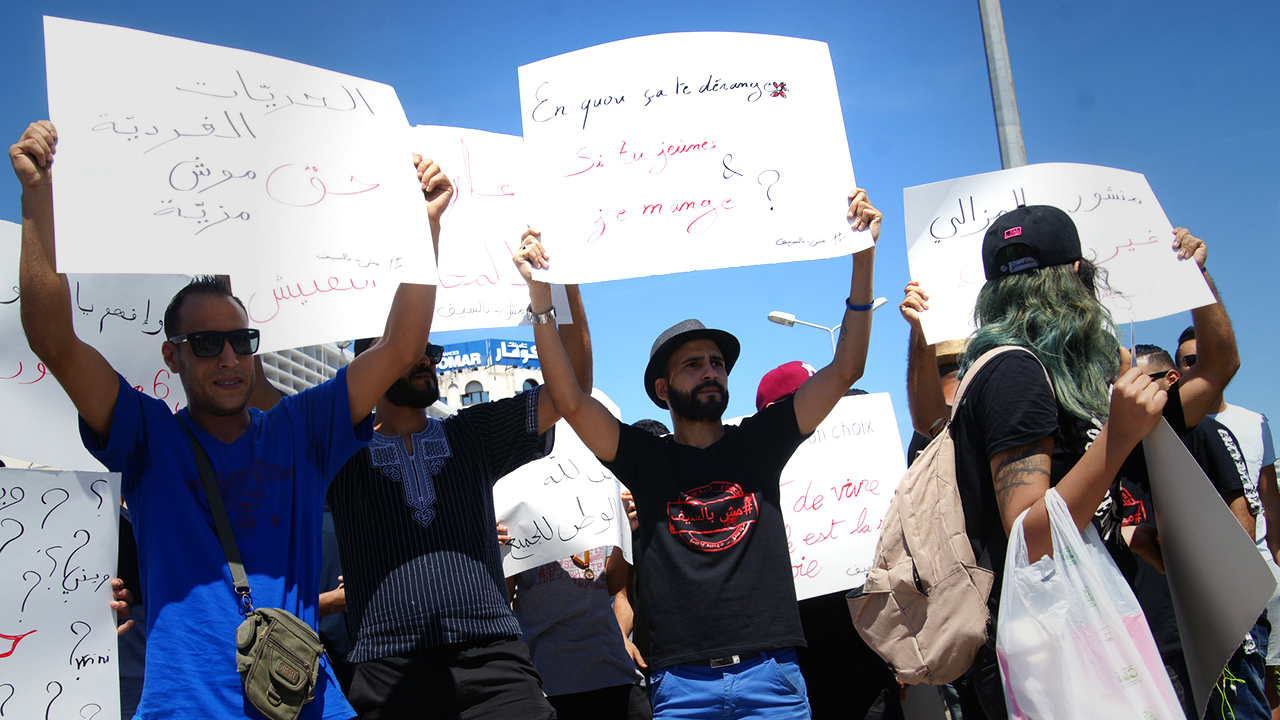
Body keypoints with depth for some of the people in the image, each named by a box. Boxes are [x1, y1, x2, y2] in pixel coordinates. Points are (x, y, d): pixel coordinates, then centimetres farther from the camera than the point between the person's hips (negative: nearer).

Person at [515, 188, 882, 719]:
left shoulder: (759, 442, 9)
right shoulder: (645, 457, 6)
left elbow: (845, 370, 5)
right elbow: (569, 399, -7)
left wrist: (863, 256, -3)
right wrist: (541, 300, -17)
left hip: (771, 674, 1)